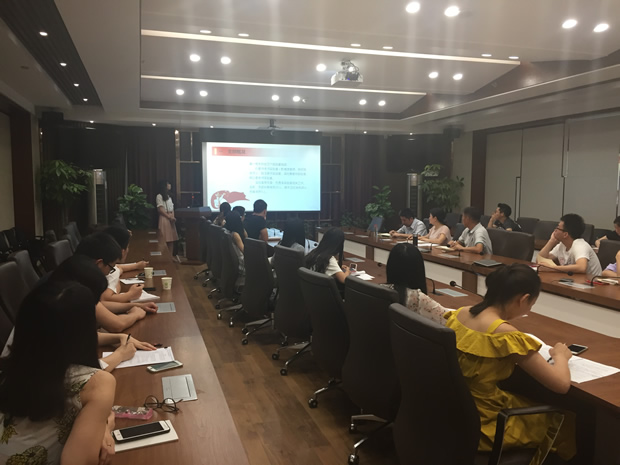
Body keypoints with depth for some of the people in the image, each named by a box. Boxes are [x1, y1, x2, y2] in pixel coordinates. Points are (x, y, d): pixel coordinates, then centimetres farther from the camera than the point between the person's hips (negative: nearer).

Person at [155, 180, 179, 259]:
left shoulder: (169, 196, 20)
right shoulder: (159, 196, -5)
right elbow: (160, 209, -11)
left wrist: (173, 216, -2)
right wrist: (169, 217, -15)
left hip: (171, 219, 7)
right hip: (164, 218, -7)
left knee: (172, 238, 3)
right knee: (165, 239, -9)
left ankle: (171, 256, 4)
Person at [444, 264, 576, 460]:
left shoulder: (459, 314, -6)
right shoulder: (507, 336, -27)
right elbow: (562, 384, -19)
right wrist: (560, 355, 1)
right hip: (484, 424, -6)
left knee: (526, 399, 31)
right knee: (565, 419, 20)